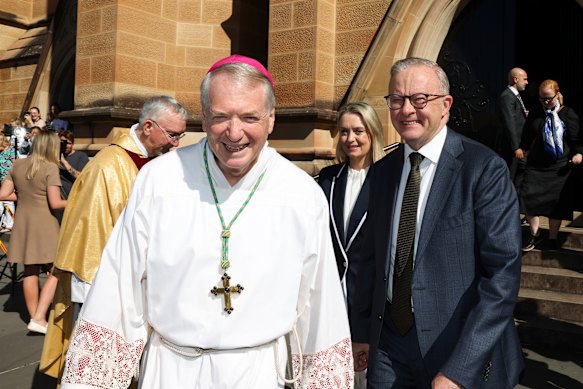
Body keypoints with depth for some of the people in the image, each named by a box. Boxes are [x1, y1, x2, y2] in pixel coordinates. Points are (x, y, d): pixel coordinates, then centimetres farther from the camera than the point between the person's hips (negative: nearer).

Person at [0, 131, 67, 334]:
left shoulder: (17, 165, 4)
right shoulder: (50, 168, -14)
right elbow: (55, 203, -18)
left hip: (22, 223, 7)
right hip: (44, 225, -6)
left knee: (30, 272, 15)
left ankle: (34, 317, 25)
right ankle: (39, 318, -2)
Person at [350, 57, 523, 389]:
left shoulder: (485, 169, -13)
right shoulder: (383, 171, 3)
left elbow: (503, 273, -17)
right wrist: (362, 332, 10)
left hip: (460, 347, -4)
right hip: (389, 344, 4)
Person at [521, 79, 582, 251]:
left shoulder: (568, 114, -1)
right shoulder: (536, 114, 5)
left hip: (559, 167, -2)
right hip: (536, 166, 2)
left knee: (556, 202, 2)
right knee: (528, 198, -7)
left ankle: (553, 237, 18)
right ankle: (534, 234, 11)